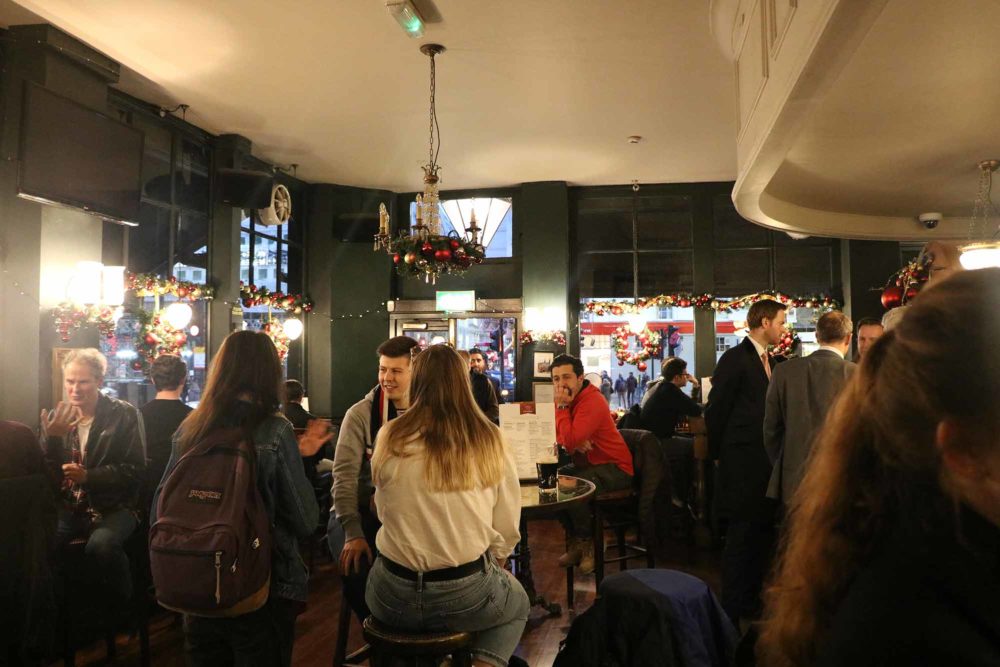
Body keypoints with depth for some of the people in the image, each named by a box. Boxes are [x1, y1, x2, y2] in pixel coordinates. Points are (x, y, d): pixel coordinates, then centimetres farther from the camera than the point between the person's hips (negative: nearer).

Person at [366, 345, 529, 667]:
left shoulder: (390, 438, -7)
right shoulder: (490, 441, -9)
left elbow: (383, 510, 7)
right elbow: (507, 534, -4)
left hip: (393, 595, 2)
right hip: (465, 594, -1)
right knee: (519, 603, 31)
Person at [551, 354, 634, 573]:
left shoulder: (592, 402, -24)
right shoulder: (565, 400, 3)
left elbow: (570, 440, -32)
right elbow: (556, 437, 1)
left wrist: (562, 406, -25)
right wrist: (575, 442, -21)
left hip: (614, 467, -9)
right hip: (587, 464, 9)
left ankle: (588, 544, -4)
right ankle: (575, 541, 6)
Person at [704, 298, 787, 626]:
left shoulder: (768, 360, 15)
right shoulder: (735, 359, -11)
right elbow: (716, 410, -11)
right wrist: (718, 454, -6)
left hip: (766, 462, 9)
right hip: (743, 464, -8)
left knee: (763, 533, 14)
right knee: (742, 537, -3)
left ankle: (751, 603, 27)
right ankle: (732, 611, 8)